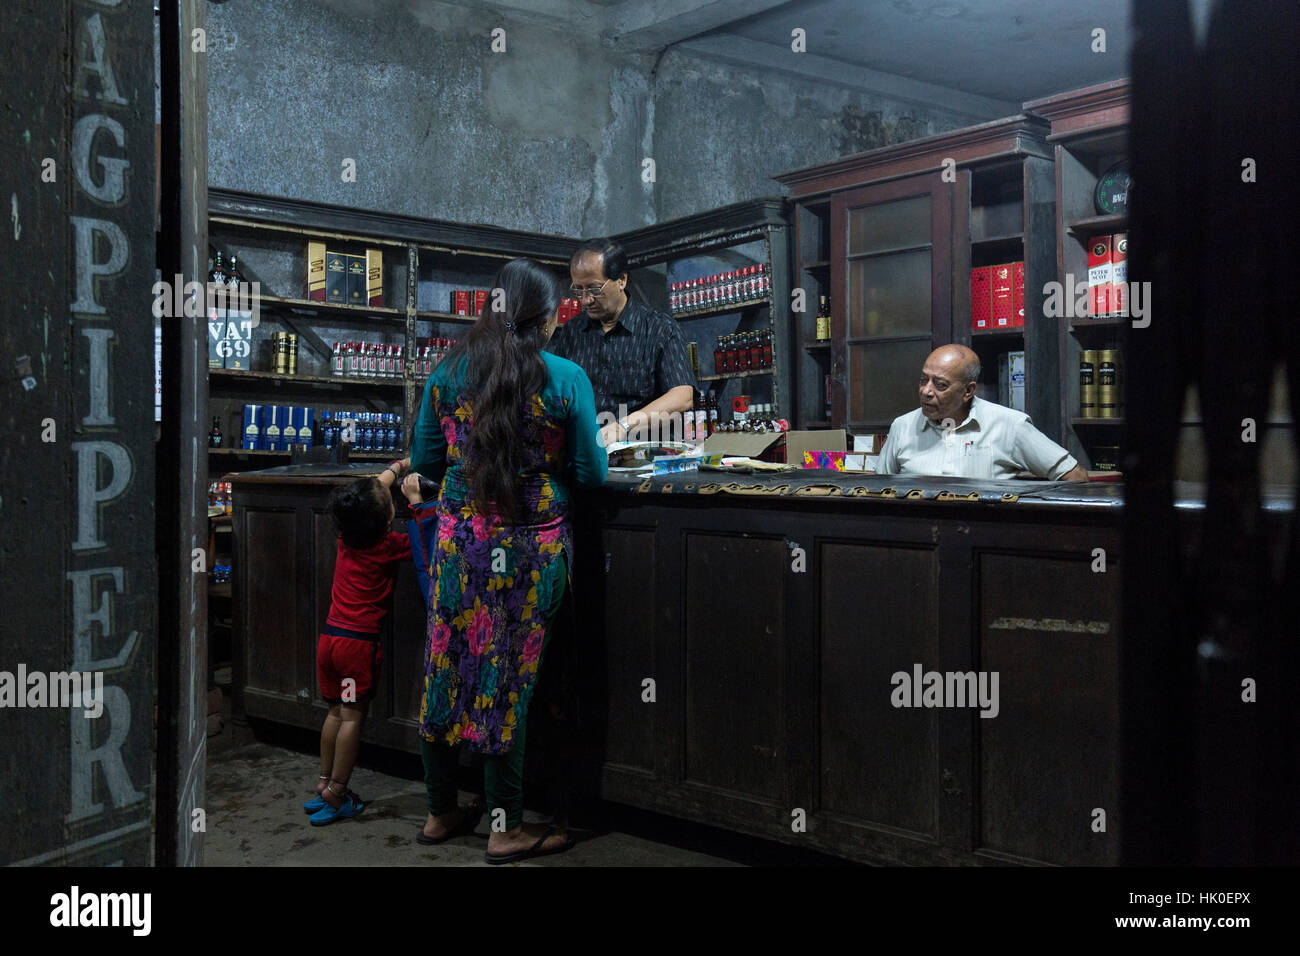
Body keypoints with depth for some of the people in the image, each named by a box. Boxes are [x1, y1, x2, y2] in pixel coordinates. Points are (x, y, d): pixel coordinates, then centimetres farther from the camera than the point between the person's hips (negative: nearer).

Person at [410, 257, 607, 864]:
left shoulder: (448, 372, 2)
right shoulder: (565, 379, -8)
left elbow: (424, 461, 9)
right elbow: (591, 473, -3)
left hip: (460, 541, 3)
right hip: (531, 549, -3)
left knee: (446, 671, 13)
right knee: (510, 680, 5)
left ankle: (441, 813, 26)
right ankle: (506, 828, 16)